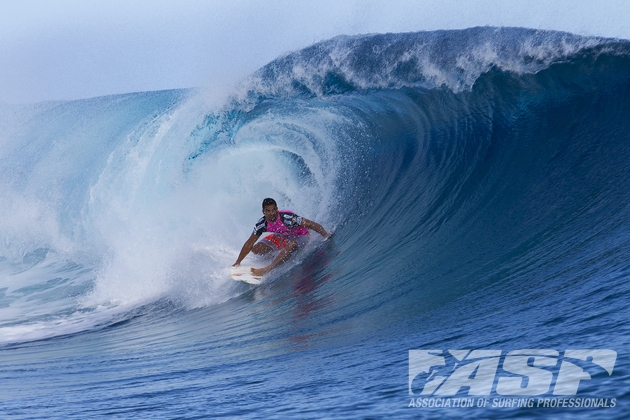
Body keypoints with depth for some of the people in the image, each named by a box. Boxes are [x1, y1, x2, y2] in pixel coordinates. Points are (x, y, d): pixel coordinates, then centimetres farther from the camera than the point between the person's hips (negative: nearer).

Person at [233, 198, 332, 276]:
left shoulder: (287, 218, -37)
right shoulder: (262, 224, -21)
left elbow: (312, 225, -32)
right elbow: (249, 244, -10)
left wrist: (326, 235, -37)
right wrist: (238, 263, -8)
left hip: (300, 236, -5)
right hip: (282, 237, 5)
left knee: (291, 245, -40)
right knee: (256, 249, -11)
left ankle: (267, 269, -38)